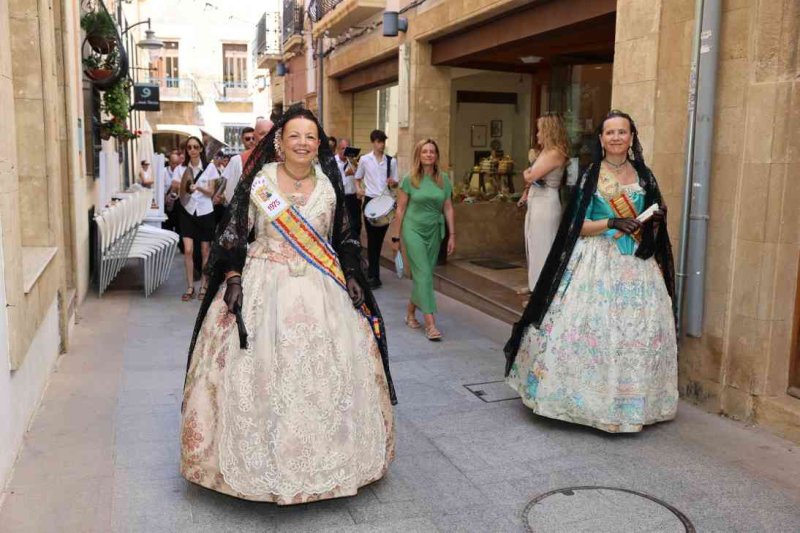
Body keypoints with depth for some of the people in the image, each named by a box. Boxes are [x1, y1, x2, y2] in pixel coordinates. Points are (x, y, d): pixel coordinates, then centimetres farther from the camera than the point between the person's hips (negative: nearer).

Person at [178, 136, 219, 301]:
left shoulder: (210, 167, -2)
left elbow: (211, 192, -5)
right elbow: (181, 194, 1)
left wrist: (198, 187, -24)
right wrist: (186, 180, -16)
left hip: (205, 212, -1)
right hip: (188, 212, 1)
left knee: (205, 251, 5)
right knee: (188, 250, -7)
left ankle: (203, 285, 17)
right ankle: (190, 287, 1)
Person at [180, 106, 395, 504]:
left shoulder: (329, 184, 6)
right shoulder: (258, 180, -1)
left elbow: (345, 239, 12)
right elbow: (232, 235, -1)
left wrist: (352, 279, 3)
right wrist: (233, 280, -10)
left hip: (321, 290, 3)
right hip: (264, 287, -2)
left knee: (325, 373, 5)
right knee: (260, 373, -1)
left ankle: (325, 457, 22)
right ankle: (262, 458, 16)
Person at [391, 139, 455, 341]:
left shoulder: (444, 179, 5)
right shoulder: (410, 179, -3)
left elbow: (448, 209, 8)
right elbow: (401, 209, 1)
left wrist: (452, 235, 5)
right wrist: (397, 237, 2)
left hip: (434, 232, 4)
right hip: (413, 230, -4)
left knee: (424, 274, 8)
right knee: (424, 274, -11)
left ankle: (410, 312, 28)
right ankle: (430, 323, -12)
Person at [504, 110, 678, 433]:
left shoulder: (644, 176, 11)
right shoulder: (590, 176, 1)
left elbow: (653, 227, 15)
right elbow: (578, 225, -4)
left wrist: (658, 219, -7)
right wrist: (611, 223, -18)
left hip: (637, 265, 3)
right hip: (597, 262, -3)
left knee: (638, 329, 1)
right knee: (590, 326, -9)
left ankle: (632, 404, 13)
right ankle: (589, 399, 5)